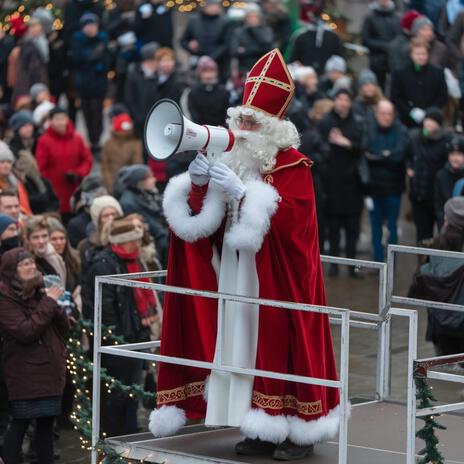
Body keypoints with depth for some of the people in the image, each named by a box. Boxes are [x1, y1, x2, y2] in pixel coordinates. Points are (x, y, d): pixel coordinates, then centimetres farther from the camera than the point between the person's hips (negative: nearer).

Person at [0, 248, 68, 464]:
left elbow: (64, 328, 13)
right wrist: (49, 303, -18)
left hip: (49, 370, 7)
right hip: (24, 372, -7)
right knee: (19, 423, -7)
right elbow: (25, 332, -20)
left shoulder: (39, 292, 12)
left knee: (46, 423, 9)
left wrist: (57, 307, -7)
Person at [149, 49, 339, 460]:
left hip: (277, 278, -6)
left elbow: (292, 219, -21)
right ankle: (262, 429, 11)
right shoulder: (232, 162, 11)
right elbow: (202, 220, 9)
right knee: (243, 343, 4)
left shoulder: (294, 168, -7)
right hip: (236, 275, 6)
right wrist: (198, 185, -12)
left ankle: (298, 429, 2)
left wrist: (242, 192, -26)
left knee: (279, 344, -6)